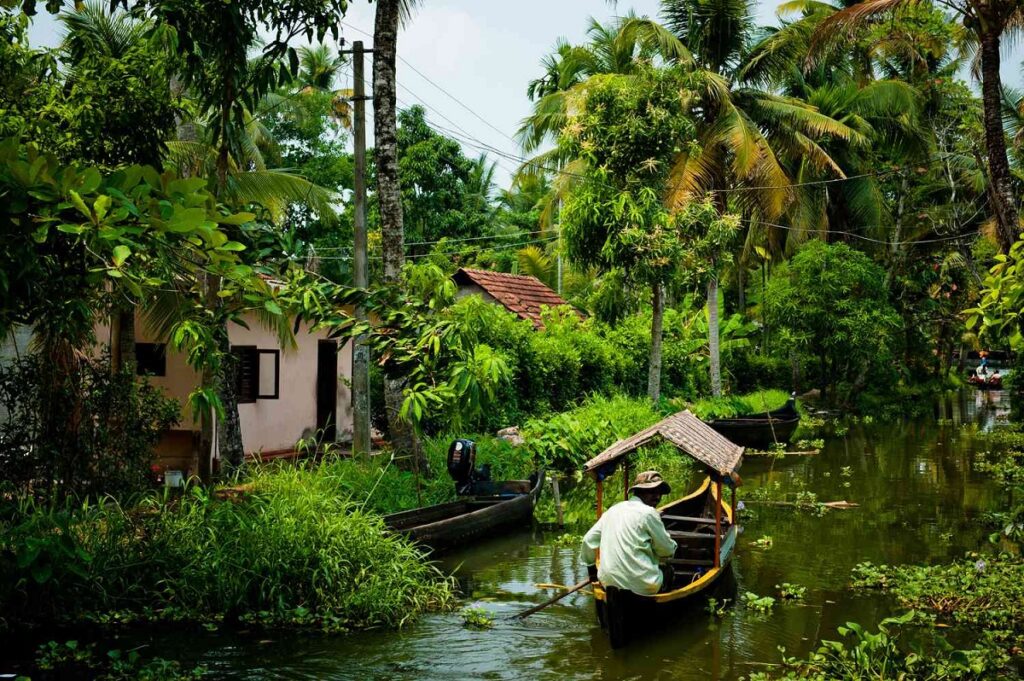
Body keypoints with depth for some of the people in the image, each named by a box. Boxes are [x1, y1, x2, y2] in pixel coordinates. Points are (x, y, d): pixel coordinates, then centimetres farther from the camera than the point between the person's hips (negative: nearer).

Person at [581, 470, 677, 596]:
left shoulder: (612, 510, 12)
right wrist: (672, 546, 20)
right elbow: (667, 551, -3)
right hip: (642, 587, -6)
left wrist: (591, 567, 27)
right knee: (668, 570, 22)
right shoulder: (648, 513, -8)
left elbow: (588, 540, 14)